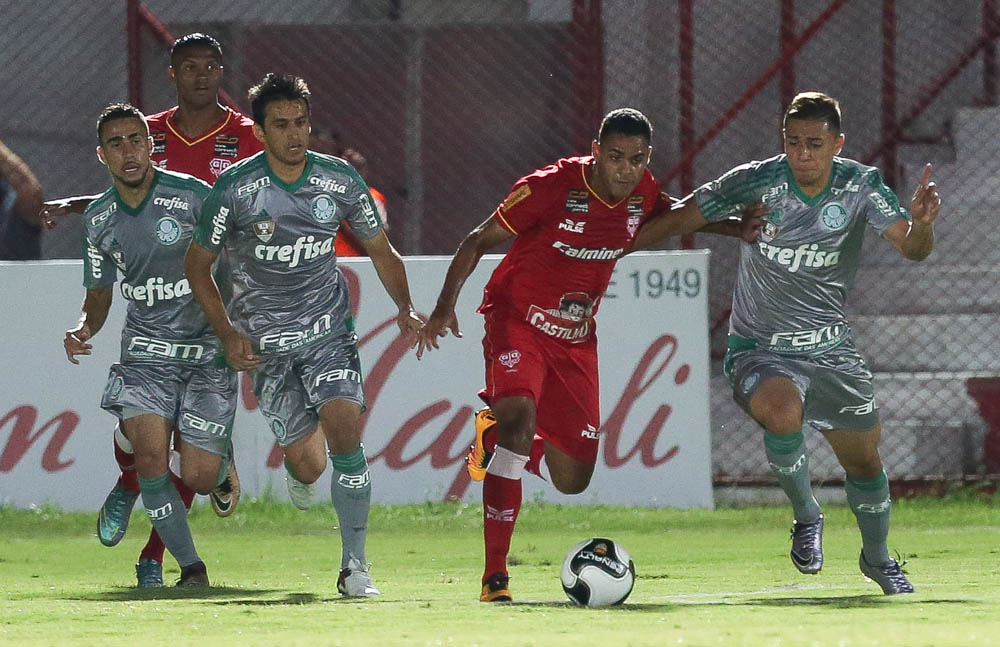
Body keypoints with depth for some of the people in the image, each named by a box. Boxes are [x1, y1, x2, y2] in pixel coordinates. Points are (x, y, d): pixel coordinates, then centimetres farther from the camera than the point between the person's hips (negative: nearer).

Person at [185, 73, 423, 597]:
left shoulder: (339, 180, -3)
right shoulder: (236, 189, -10)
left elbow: (380, 250, 10)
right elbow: (198, 264, 2)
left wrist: (405, 308, -5)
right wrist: (227, 334, -8)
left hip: (329, 331, 1)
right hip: (265, 342, -1)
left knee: (346, 434, -20)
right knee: (309, 465, -7)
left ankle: (354, 564, -9)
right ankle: (298, 463, 34)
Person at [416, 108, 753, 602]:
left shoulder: (642, 194, -5)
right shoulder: (551, 187, -20)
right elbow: (479, 241, -10)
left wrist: (740, 228, 5)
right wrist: (446, 305, -20)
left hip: (575, 339, 6)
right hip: (517, 322, -5)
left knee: (572, 480, 4)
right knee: (520, 418, -32)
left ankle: (496, 438, 36)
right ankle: (494, 576, -29)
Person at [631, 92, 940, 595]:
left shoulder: (860, 186, -8)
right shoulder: (755, 182, -16)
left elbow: (911, 248, -15)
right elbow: (678, 220, -7)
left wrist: (922, 225, -38)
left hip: (831, 349, 3)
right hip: (760, 350, -3)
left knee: (864, 461, 11)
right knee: (783, 412, -35)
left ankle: (877, 558, 42)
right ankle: (806, 516, -7)